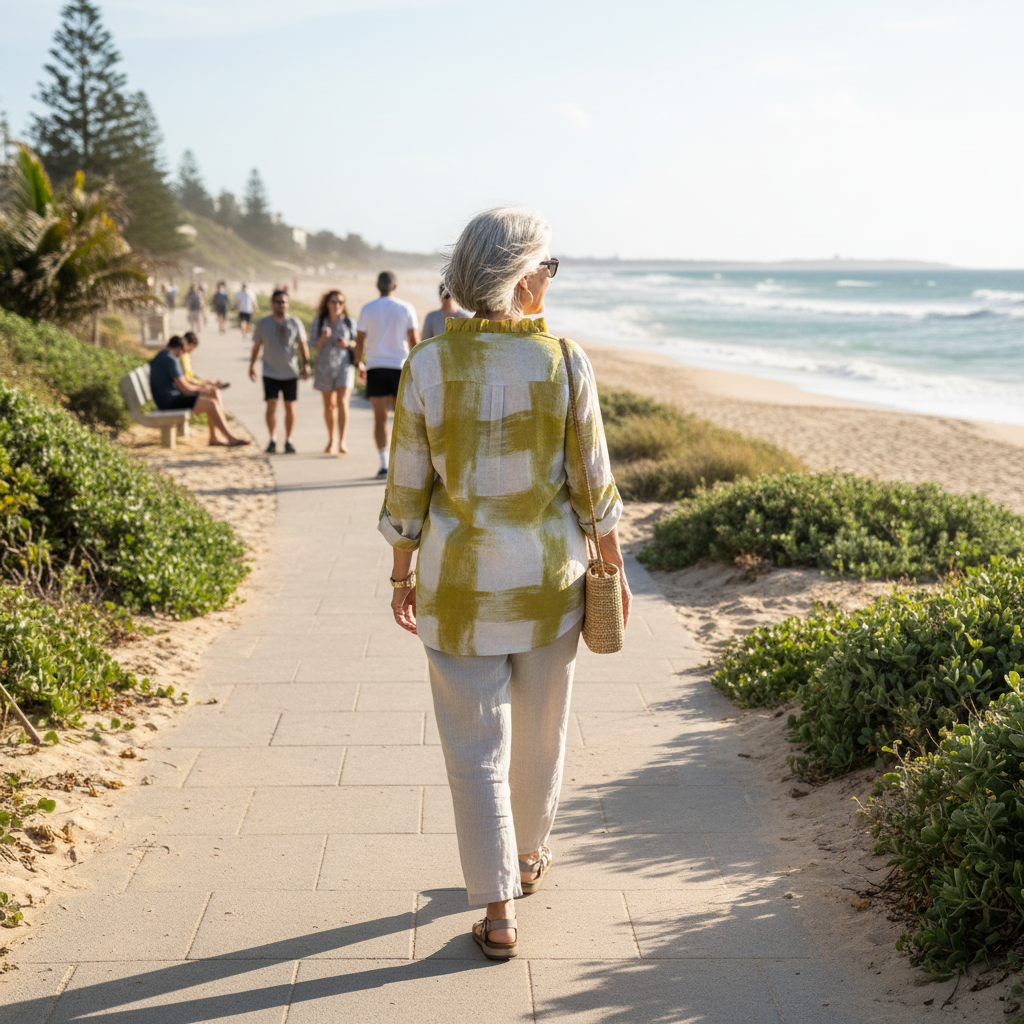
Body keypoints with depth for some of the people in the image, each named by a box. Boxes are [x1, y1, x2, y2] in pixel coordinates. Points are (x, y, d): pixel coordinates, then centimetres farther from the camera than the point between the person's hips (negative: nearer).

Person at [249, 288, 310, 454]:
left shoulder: (295, 323, 2)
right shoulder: (263, 324, 2)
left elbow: (302, 344, 5)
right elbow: (257, 345, 11)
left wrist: (306, 364, -4)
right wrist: (252, 365, 14)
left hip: (291, 373, 1)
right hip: (270, 373, -1)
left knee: (290, 407, 6)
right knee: (271, 405, -11)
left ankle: (288, 440, 14)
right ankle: (273, 439, -12)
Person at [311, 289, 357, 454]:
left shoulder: (348, 322, 0)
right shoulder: (319, 321, 2)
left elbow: (357, 343, 9)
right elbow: (314, 345, -1)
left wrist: (348, 344, -12)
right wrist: (323, 338, -21)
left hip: (344, 364, -2)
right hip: (325, 365, 2)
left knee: (342, 402, -15)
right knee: (329, 405, 11)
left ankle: (342, 443, -20)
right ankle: (330, 439, 29)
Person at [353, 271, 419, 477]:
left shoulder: (367, 309, 1)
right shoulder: (406, 308, 1)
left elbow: (360, 341, 2)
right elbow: (413, 340, 0)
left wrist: (358, 363, 15)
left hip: (375, 367, 0)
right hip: (400, 366, 0)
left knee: (380, 417, 1)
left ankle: (384, 464, -4)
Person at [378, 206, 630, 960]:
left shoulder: (428, 366, -10)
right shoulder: (565, 364, -11)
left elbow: (408, 487, -4)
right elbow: (592, 482, -5)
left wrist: (402, 574, 8)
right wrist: (614, 566, 8)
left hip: (461, 583, -1)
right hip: (549, 574, 1)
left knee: (475, 748, 8)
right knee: (542, 727, 22)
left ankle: (500, 914, 12)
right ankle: (529, 854, 44)